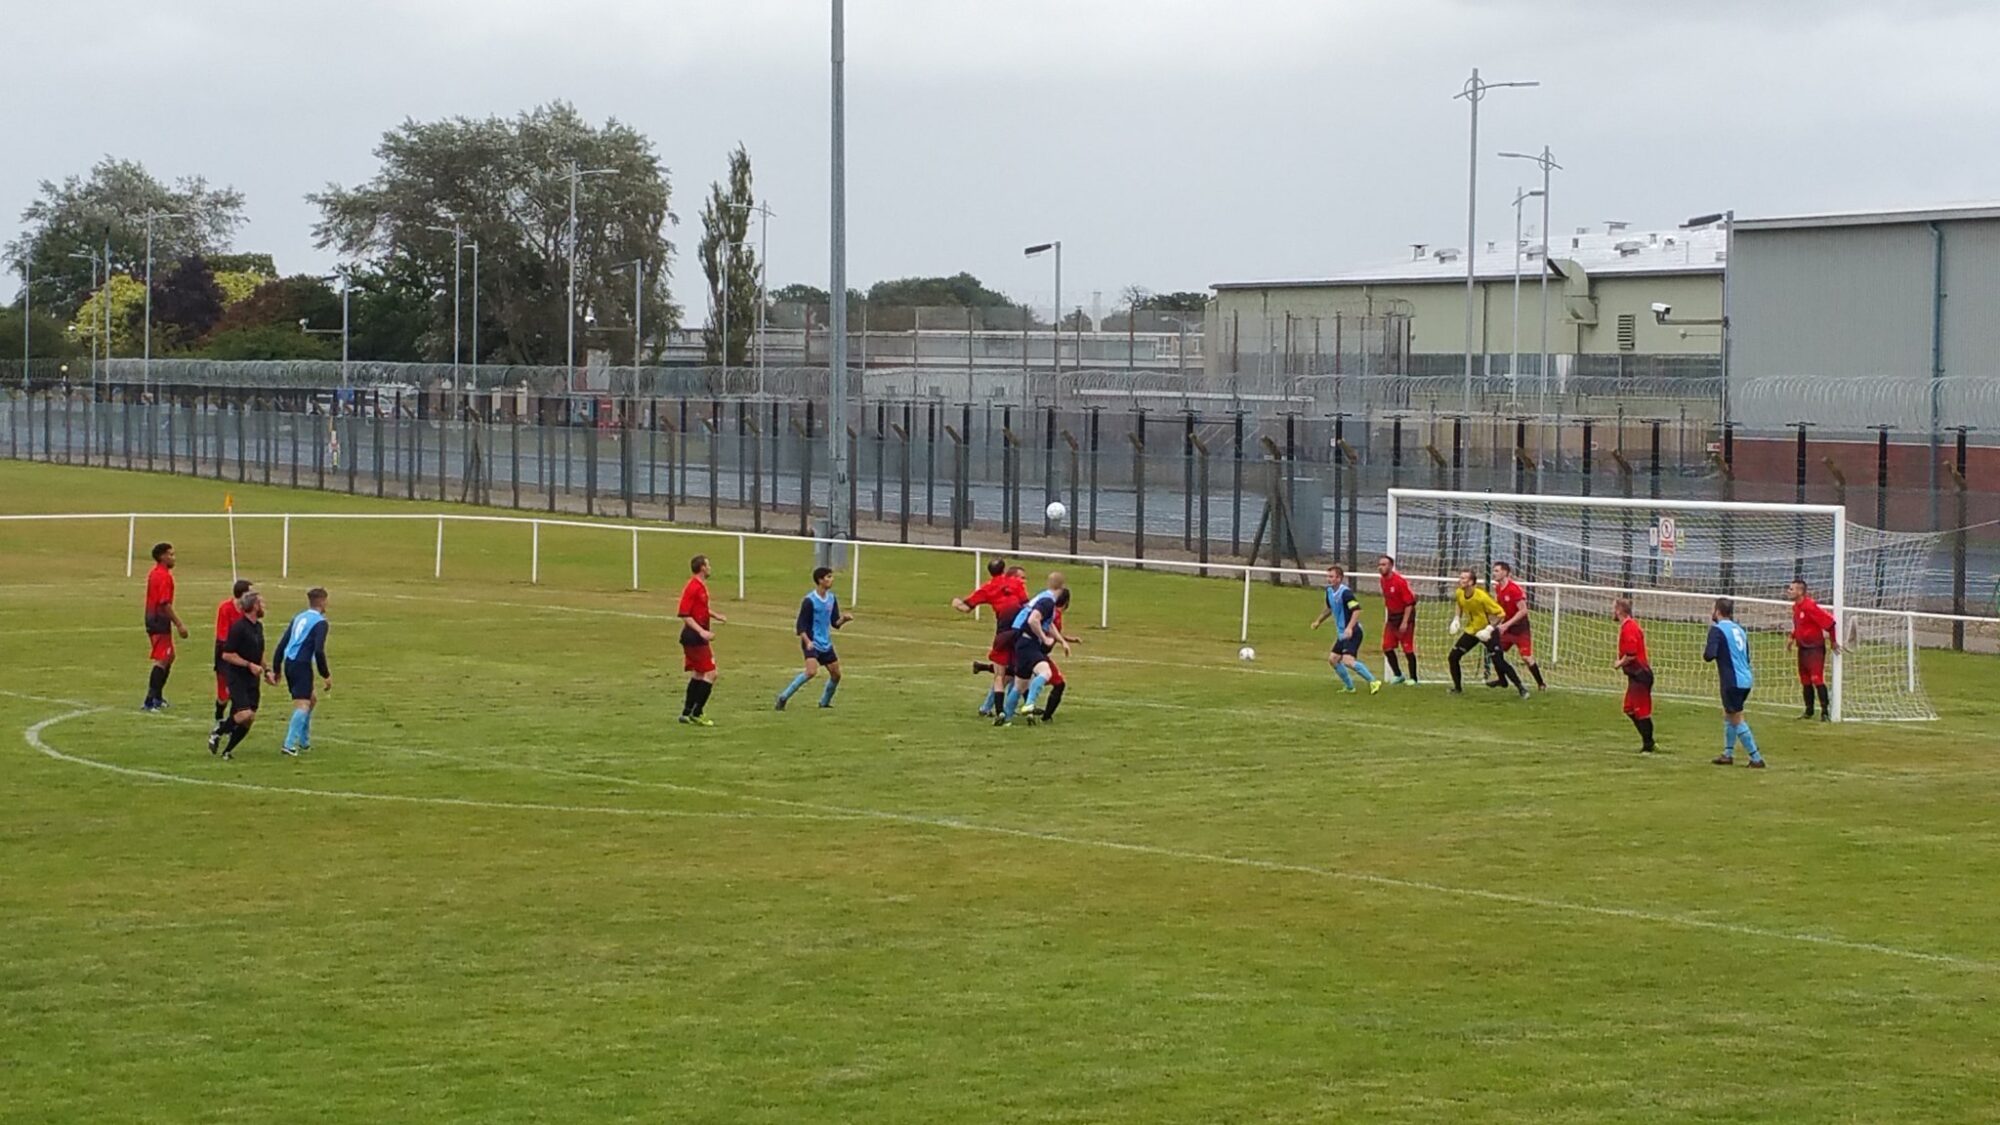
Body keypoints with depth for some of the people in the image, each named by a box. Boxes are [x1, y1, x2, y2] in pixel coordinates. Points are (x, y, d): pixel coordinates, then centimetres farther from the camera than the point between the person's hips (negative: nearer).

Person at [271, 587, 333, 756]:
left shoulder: (299, 617, 16)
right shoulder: (320, 622, -7)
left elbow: (282, 643, 16)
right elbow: (319, 650, -16)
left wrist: (276, 669, 21)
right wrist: (326, 675, -10)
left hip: (289, 664, 8)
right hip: (302, 665, -8)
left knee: (311, 700, 22)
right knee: (303, 704, -11)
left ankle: (304, 741, 25)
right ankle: (290, 744, -23)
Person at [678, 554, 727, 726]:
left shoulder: (702, 586, 12)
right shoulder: (692, 588, -18)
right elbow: (685, 615, -21)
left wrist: (716, 616, 21)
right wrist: (702, 632, -26)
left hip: (697, 637, 10)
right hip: (695, 637, -10)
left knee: (698, 675, 15)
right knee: (710, 674, -9)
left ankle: (687, 713, 20)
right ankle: (696, 713, -6)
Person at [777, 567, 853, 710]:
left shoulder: (832, 599, 6)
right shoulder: (810, 600, -14)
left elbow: (835, 622, 11)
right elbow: (801, 625, -14)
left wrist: (844, 618, -10)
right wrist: (807, 642, -26)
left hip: (826, 644, 7)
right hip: (812, 643, -7)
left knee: (836, 674, 8)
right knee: (811, 671, -25)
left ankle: (824, 703, 27)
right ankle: (784, 697, -16)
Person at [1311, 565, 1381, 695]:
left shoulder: (1345, 592, -18)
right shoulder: (1330, 591, 10)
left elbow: (1357, 610, -28)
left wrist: (1350, 628, -36)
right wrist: (1318, 621, 30)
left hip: (1352, 632, -10)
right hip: (1341, 633, 10)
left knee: (1348, 660, -23)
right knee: (1332, 659, 13)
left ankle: (1373, 682, -17)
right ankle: (1349, 687, 24)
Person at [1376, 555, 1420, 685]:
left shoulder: (1400, 581, -21)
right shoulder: (1383, 580, 3)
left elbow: (1409, 603, -19)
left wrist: (1404, 622, -21)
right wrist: (1386, 618, 15)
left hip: (1405, 616, -7)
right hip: (1392, 616, 7)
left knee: (1407, 648, -5)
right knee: (1387, 647, 3)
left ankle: (1413, 678, 7)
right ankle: (1397, 675, 17)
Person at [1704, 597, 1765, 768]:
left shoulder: (1717, 629, -9)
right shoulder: (1739, 629, 15)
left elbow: (1710, 655, -20)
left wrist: (1704, 654, 2)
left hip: (1732, 681, -8)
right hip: (1745, 679, 8)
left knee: (1737, 720, 0)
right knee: (1728, 715, 21)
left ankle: (1756, 759, -2)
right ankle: (1728, 754, 26)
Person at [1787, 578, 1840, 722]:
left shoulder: (1810, 606, -21)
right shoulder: (1795, 607, 7)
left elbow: (1829, 621, -20)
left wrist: (1833, 641, -13)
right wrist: (1792, 637, 11)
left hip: (1815, 648, -9)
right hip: (1803, 648, 9)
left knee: (1817, 679, -13)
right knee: (1805, 681, 13)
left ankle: (1825, 712, -11)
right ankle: (1809, 711, 23)